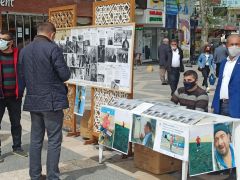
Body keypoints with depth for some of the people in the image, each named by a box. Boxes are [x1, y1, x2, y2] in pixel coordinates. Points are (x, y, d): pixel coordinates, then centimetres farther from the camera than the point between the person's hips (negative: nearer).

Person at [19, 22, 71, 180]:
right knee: (54, 140, 2)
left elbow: (22, 76, 10)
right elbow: (65, 75, -13)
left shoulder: (24, 50, 7)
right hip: (52, 101, -6)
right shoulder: (53, 48, -12)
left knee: (36, 139, 14)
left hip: (33, 101, 6)